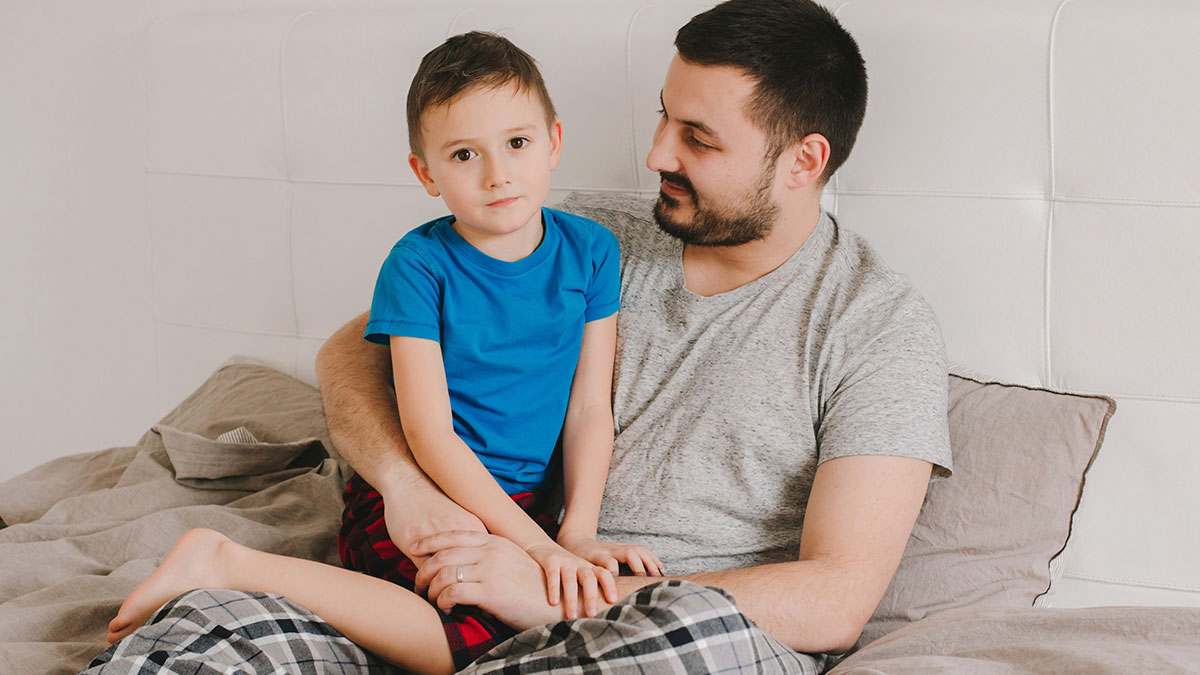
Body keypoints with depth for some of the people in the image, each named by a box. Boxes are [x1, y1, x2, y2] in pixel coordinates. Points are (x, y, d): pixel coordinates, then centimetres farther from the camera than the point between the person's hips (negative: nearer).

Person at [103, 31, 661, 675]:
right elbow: (429, 432, -16)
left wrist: (578, 533, -12)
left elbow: (590, 407, 2)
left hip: (525, 500, 6)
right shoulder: (418, 264, -10)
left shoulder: (590, 251, 2)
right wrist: (537, 545, -21)